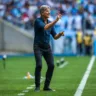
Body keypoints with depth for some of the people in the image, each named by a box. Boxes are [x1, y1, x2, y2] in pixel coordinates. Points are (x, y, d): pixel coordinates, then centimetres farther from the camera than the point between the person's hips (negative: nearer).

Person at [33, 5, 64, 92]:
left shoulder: (50, 23, 10)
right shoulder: (38, 21, -10)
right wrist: (56, 20, -33)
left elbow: (55, 37, 8)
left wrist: (60, 34, -13)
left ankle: (46, 86, 6)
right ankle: (37, 86, -5)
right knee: (39, 65, -18)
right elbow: (45, 27, -29)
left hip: (47, 47, 6)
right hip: (38, 47, -6)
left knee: (51, 65, -4)